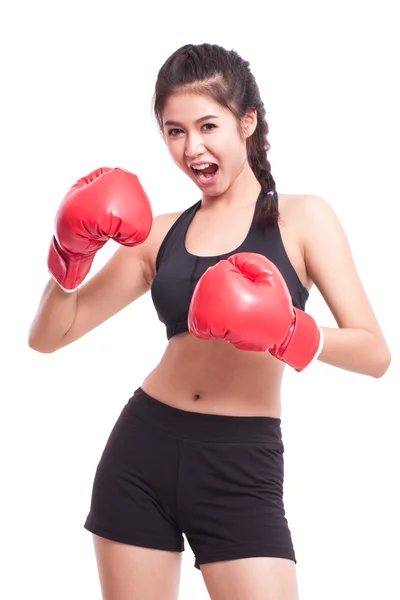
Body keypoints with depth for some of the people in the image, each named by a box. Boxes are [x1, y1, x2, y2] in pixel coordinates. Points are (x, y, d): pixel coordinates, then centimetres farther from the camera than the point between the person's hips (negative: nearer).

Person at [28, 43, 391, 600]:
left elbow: (375, 354, -9)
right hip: (142, 451, 3)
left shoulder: (302, 218, 0)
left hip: (242, 467, -3)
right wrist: (72, 256, -8)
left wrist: (287, 333, -26)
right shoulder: (158, 233, 8)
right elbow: (48, 336, 9)